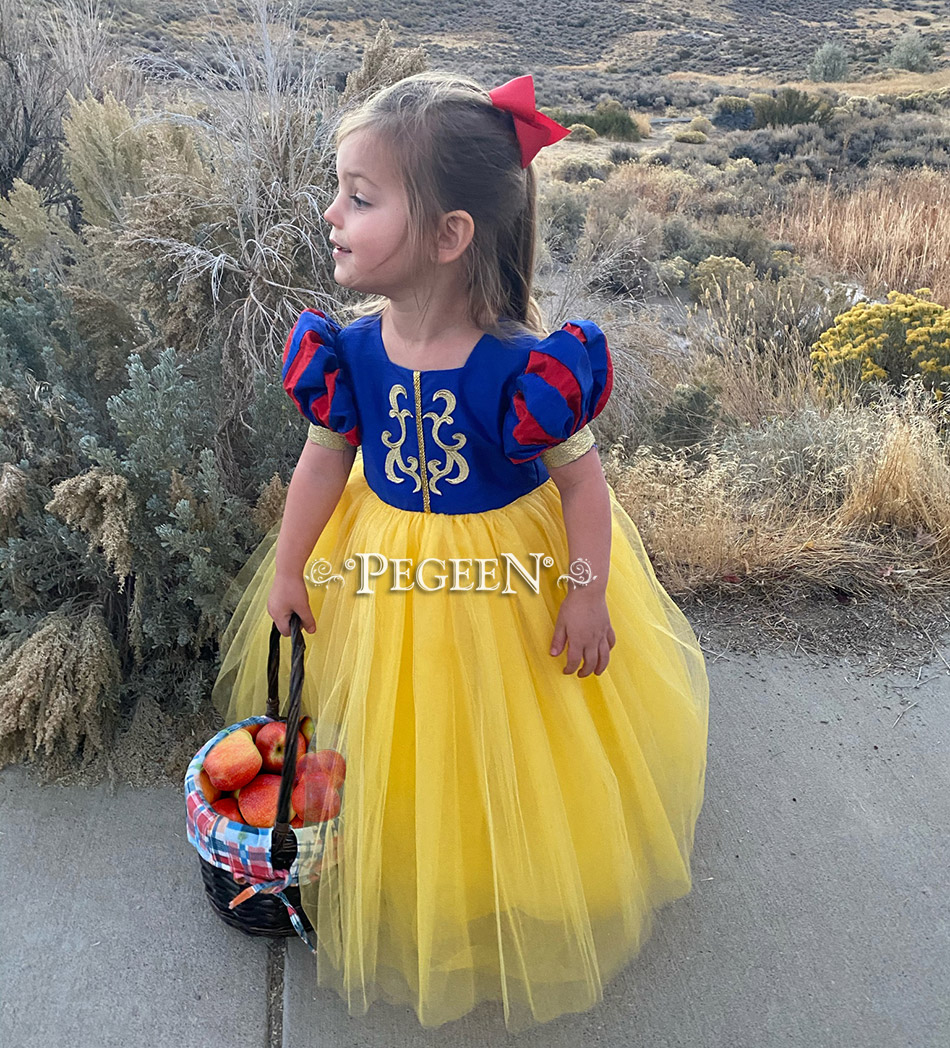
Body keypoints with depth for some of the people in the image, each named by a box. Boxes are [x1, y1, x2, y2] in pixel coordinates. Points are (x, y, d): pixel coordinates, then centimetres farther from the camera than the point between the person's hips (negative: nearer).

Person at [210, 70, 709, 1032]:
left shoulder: (524, 364, -27)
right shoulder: (349, 349, -14)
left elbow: (582, 477, -15)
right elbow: (324, 460, -1)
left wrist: (588, 595, -15)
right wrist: (287, 569, 4)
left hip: (511, 574, -3)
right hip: (383, 577, 4)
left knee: (508, 756, 18)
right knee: (401, 747, 22)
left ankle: (523, 890, 50)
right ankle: (408, 884, 53)